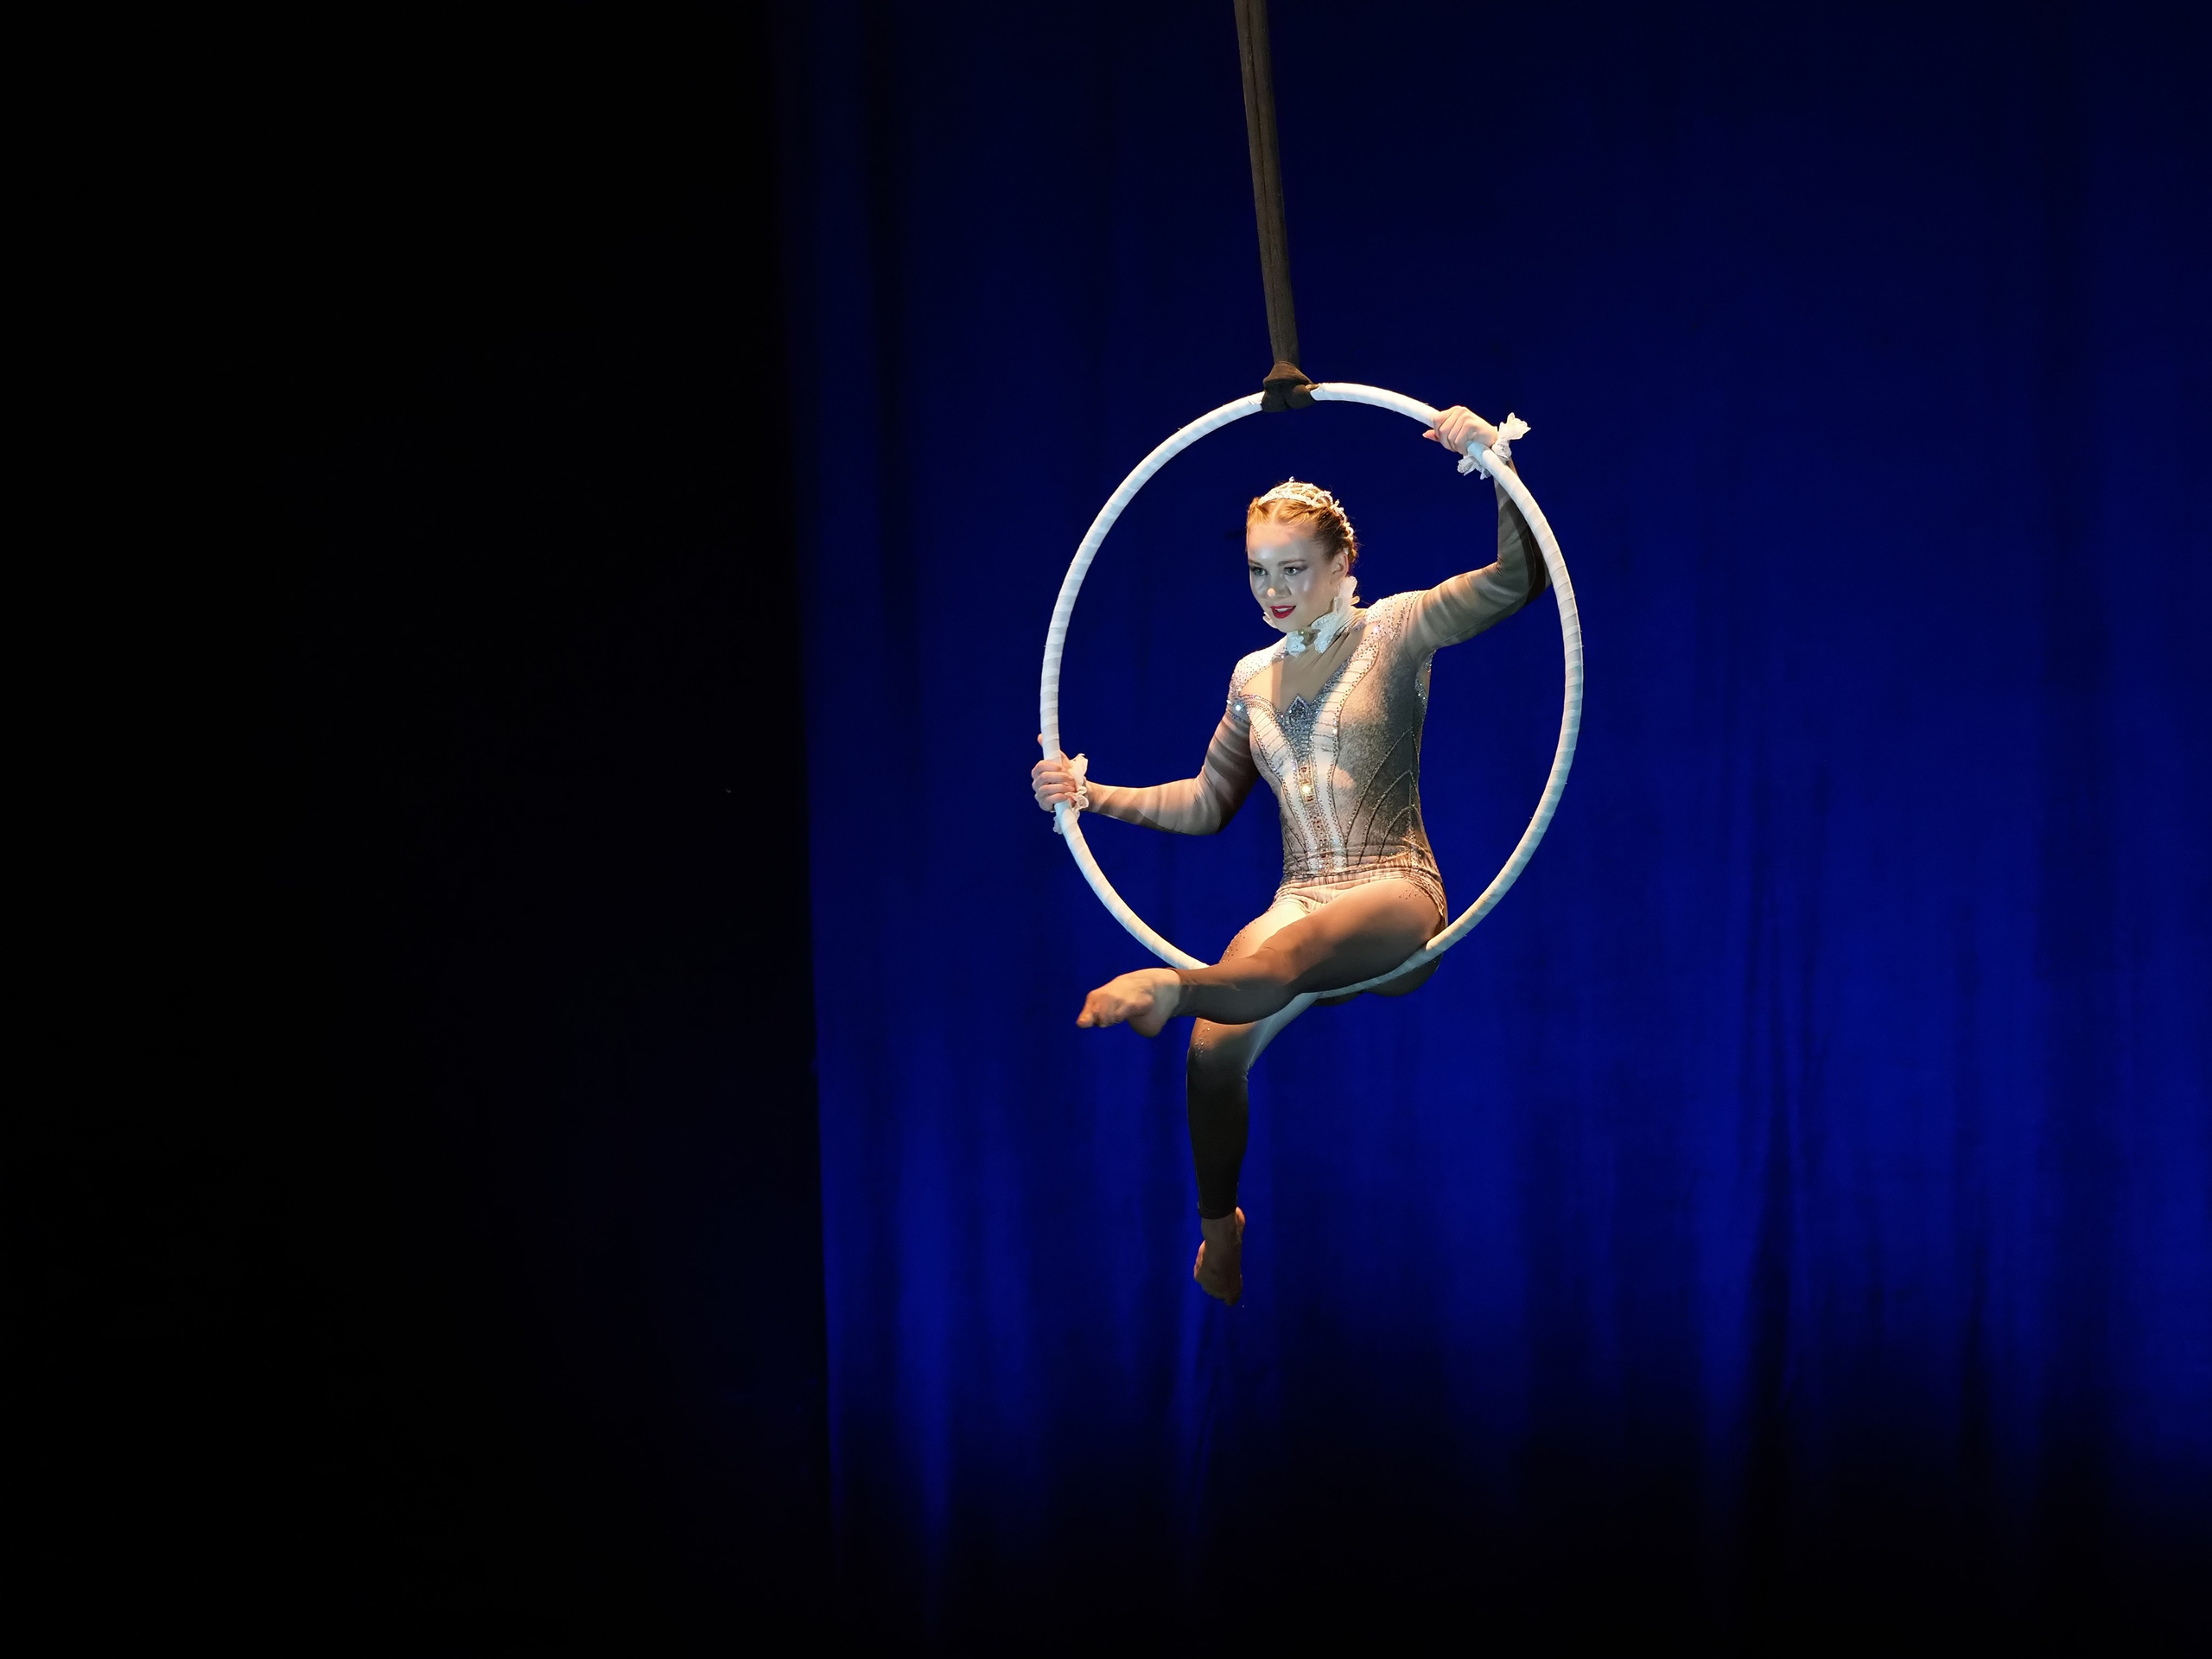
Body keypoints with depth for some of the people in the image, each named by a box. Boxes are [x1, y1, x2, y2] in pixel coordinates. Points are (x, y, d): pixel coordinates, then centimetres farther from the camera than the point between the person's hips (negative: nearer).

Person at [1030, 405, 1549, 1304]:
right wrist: (1091, 794, 15)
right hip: (1301, 899, 4)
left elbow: (1517, 580, -6)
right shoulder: (1253, 677, 20)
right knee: (1215, 1046, -25)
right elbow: (1206, 803, 26)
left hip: (1397, 894, -4)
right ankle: (1218, 1234, -9)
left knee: (1292, 954, -41)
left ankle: (1170, 985, -70)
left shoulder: (1395, 630, 6)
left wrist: (1496, 463, -20)